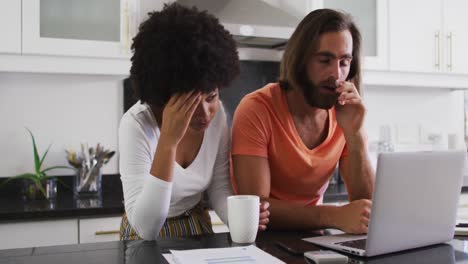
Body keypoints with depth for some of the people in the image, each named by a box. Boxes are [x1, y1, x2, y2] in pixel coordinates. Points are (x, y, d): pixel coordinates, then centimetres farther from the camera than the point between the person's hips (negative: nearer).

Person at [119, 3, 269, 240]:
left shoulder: (216, 113, -11)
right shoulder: (136, 124, -24)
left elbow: (219, 190, -2)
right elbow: (146, 230, -29)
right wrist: (168, 140, -35)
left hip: (199, 227, 3)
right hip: (147, 242, -2)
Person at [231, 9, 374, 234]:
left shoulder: (346, 115, -4)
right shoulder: (256, 109, -17)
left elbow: (367, 204, -8)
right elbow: (255, 207, -24)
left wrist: (354, 135, -20)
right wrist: (336, 216, -35)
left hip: (311, 236, 3)